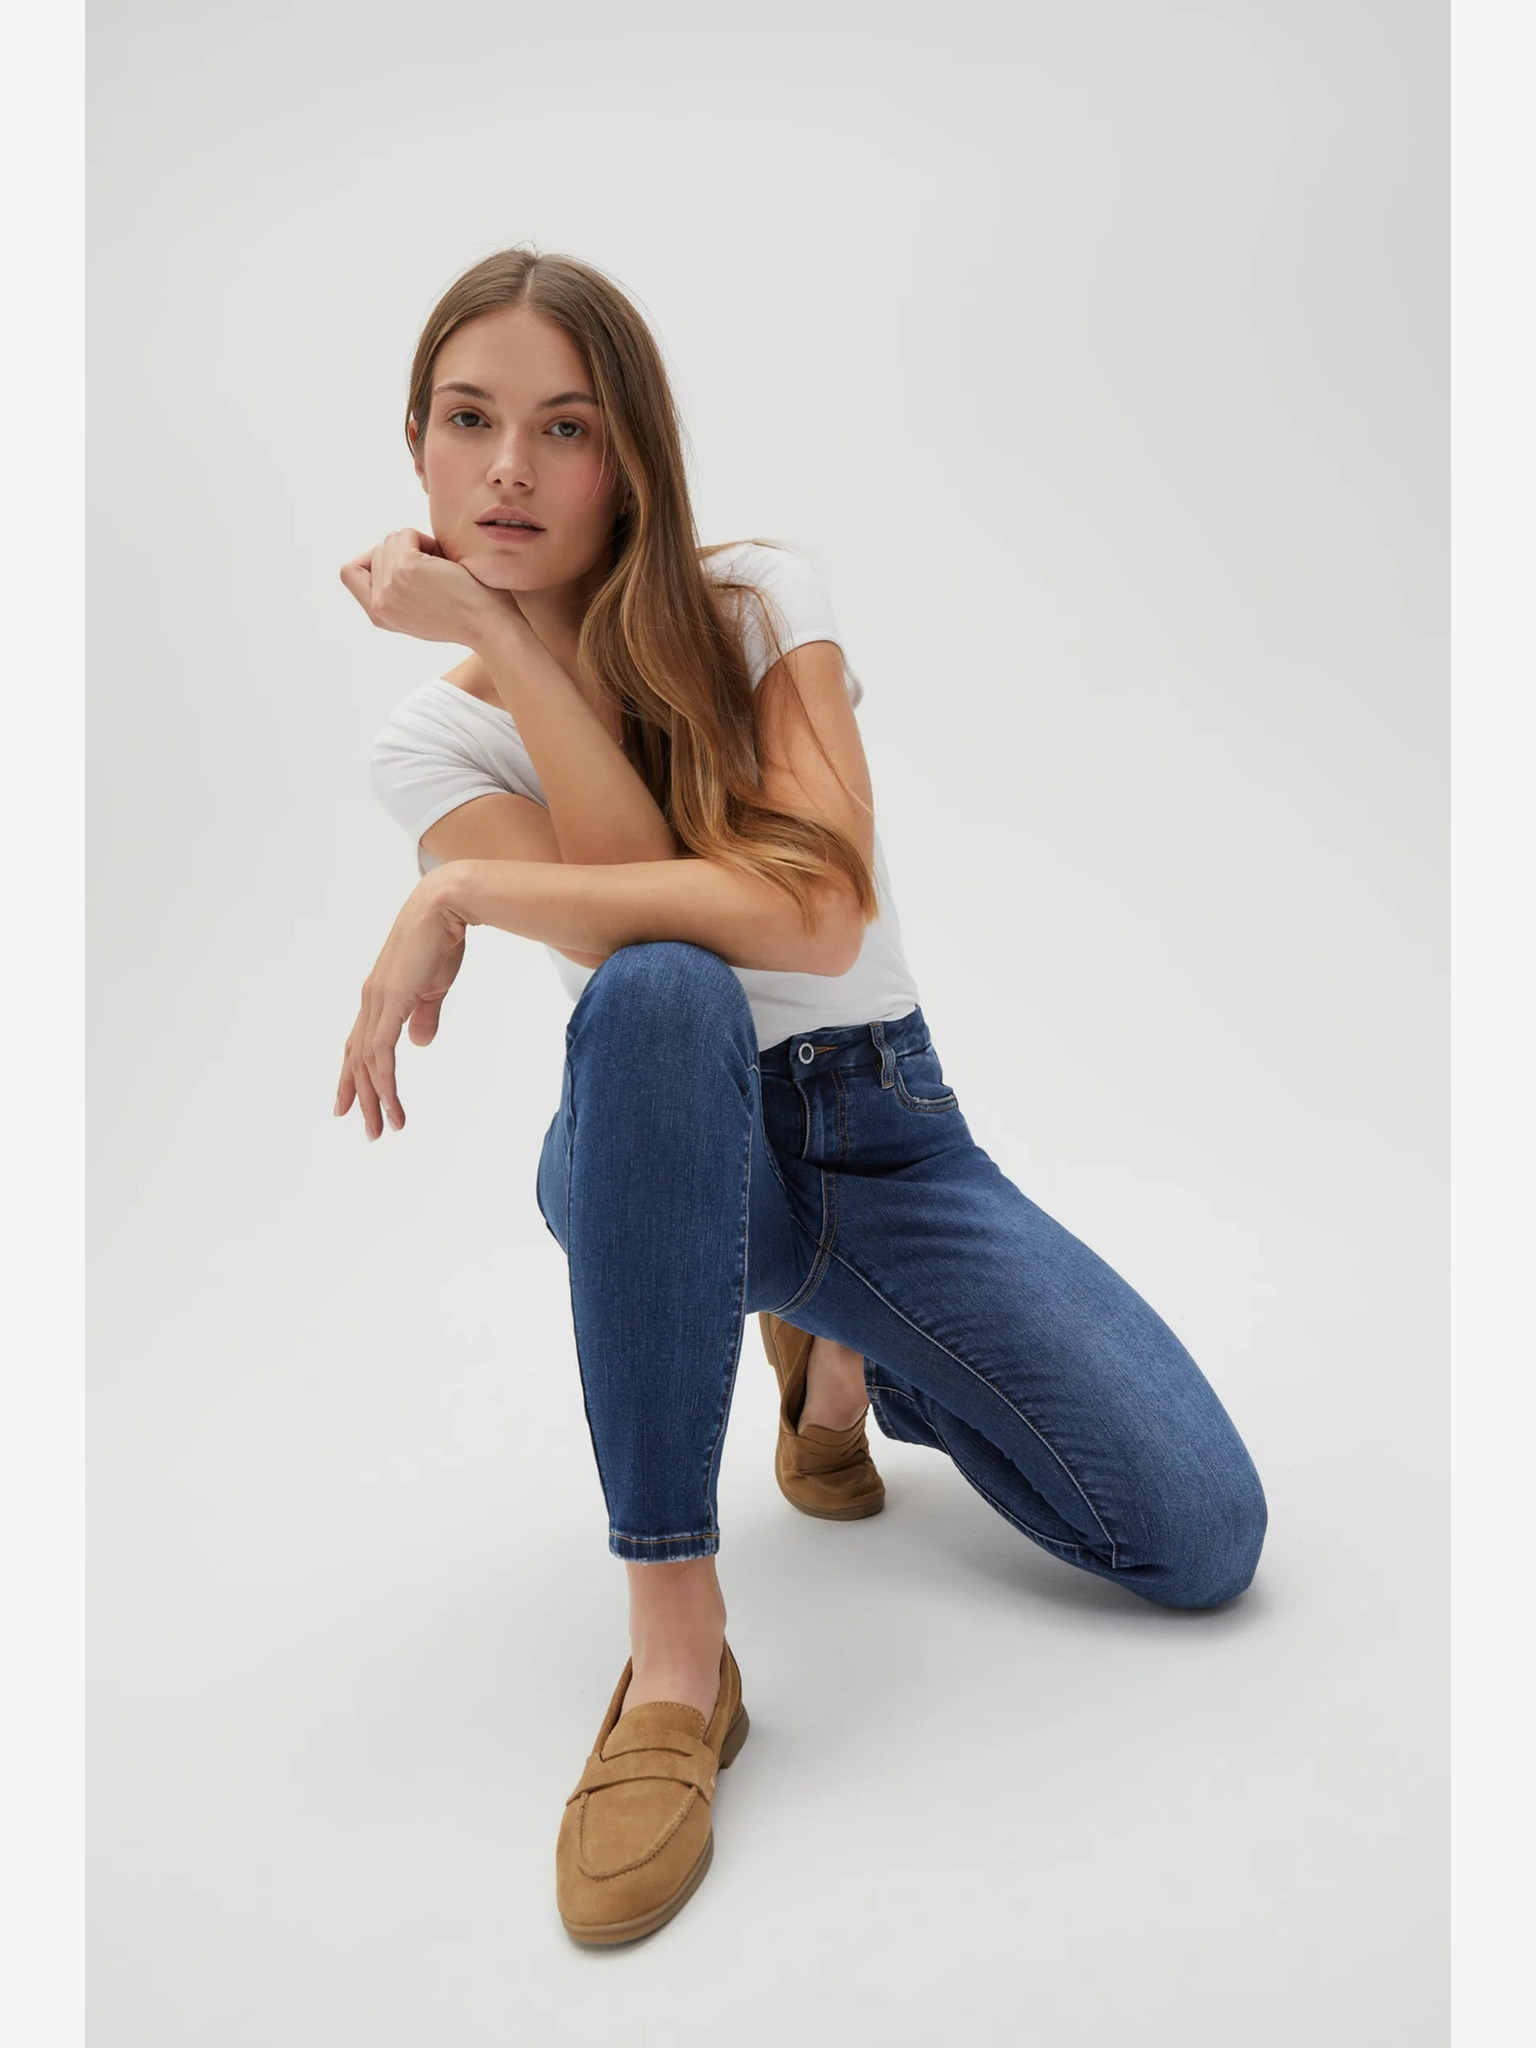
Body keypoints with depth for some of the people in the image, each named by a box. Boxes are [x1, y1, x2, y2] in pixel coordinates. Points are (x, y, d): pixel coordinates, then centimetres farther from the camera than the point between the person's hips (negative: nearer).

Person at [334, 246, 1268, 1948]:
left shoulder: (762, 602, -6)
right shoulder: (429, 739, -2)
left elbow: (815, 910, -23)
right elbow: (632, 937, -20)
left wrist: (460, 899, -21)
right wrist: (504, 647, -19)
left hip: (880, 1132, 2)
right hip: (658, 1157, -1)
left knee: (1202, 1540, -11)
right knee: (659, 989, -39)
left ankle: (845, 1359, 20)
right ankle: (674, 1648, -30)